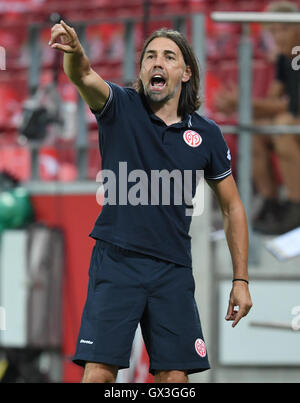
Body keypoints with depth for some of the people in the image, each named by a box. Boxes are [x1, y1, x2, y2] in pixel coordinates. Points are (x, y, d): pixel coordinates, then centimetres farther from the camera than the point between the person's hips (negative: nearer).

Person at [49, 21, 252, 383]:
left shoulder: (206, 135, 5)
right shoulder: (120, 108, -1)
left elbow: (232, 207, 14)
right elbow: (84, 77, -23)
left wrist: (241, 279, 8)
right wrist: (74, 52, -48)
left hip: (173, 271, 2)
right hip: (115, 261, -2)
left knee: (174, 376, 0)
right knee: (98, 372, -11)